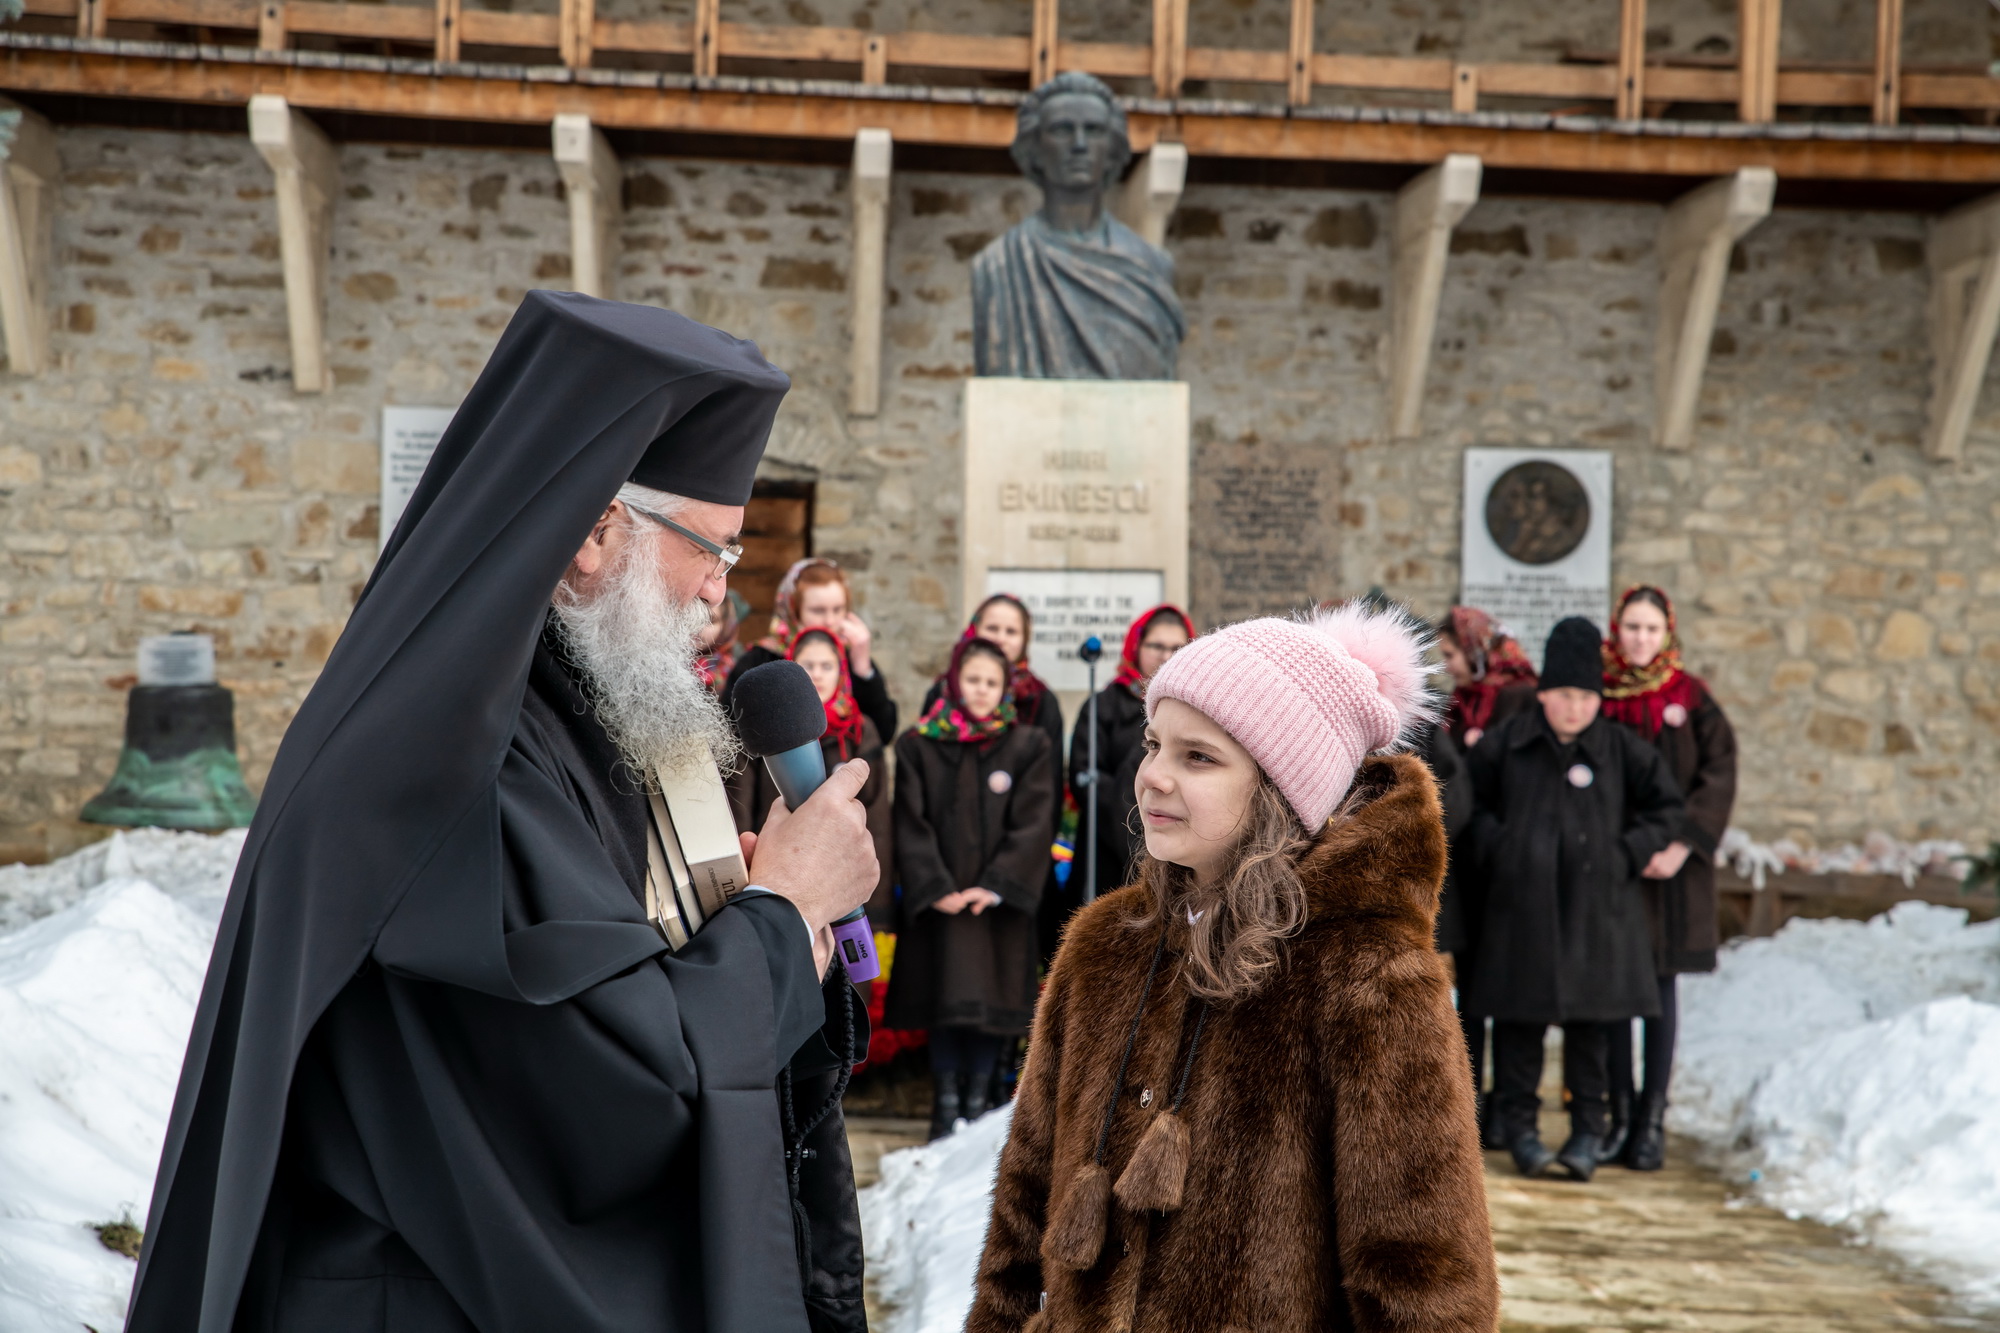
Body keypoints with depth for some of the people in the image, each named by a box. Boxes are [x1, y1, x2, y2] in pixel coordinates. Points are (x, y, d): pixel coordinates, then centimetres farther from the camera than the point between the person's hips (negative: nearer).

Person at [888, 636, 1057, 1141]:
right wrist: (934, 887, -11)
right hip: (938, 902, 0)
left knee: (991, 1004, -1)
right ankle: (946, 1105, 9)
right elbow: (911, 825, 1)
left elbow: (1032, 825, -2)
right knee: (945, 1004, 1)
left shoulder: (1029, 748, 6)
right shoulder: (918, 745, 6)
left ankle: (979, 1101, 8)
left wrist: (995, 886, -12)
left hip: (999, 902, 0)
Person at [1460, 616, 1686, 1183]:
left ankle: (1588, 1130, 12)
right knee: (1520, 1014, 4)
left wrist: (1629, 853, 0)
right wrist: (1491, 847, 1)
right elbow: (1470, 798, 14)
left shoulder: (1620, 748, 2)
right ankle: (1517, 1122, 16)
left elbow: (1666, 806, 11)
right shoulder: (1507, 742, 2)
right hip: (1521, 902, 0)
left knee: (1591, 1017, 3)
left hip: (1597, 907, 0)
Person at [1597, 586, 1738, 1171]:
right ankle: (1619, 1116, 11)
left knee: (1661, 987, 2)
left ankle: (1653, 1121, 8)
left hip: (1670, 866, -1)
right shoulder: (1597, 695, 4)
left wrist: (1682, 843, -13)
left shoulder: (1691, 698, 1)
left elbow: (1719, 775, -3)